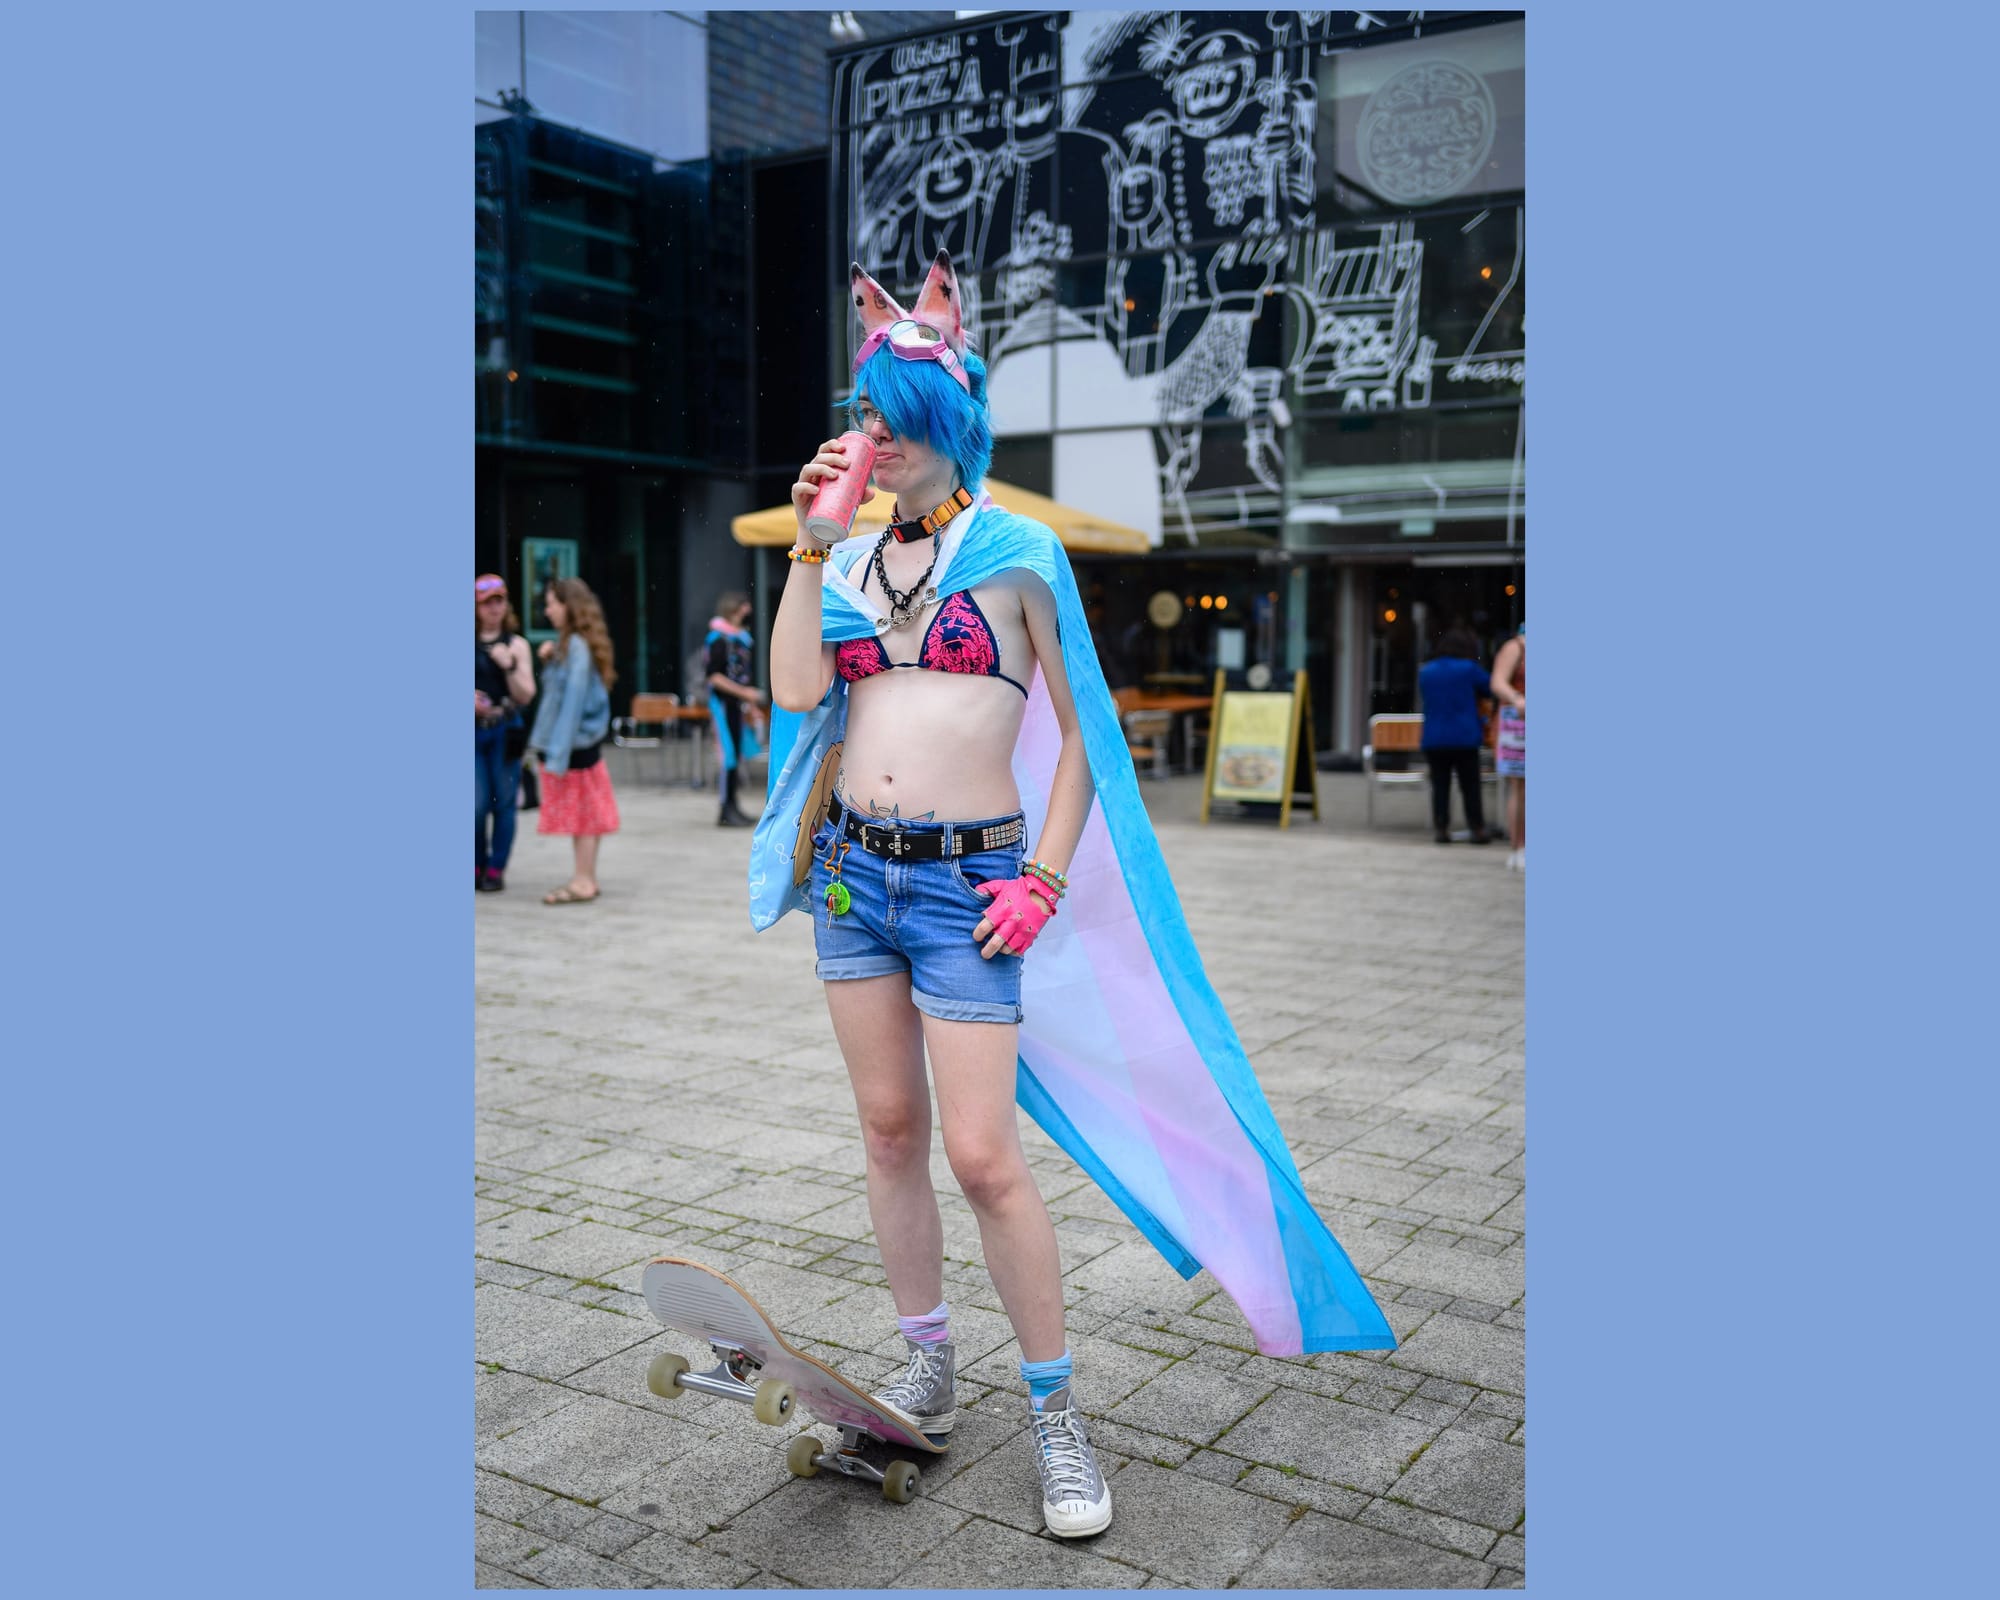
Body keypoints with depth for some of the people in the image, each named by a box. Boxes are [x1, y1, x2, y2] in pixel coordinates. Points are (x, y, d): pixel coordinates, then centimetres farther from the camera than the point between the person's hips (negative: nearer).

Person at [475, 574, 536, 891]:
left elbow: (526, 696, 2)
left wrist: (509, 666, -11)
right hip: (474, 732, 0)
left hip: (504, 731, 0)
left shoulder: (516, 645, 5)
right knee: (477, 804, -4)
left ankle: (496, 869, 12)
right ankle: (477, 865, 14)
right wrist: (471, 700, -10)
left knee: (503, 803, 2)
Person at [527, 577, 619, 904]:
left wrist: (559, 753, -21)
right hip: (580, 742, 9)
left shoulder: (577, 647, -15)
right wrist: (551, 660, 0)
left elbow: (573, 700, -19)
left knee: (580, 813, -3)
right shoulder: (567, 644, 12)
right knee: (582, 814, 12)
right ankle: (585, 879, 18)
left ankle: (583, 883, 2)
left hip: (576, 743, -9)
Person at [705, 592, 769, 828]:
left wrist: (750, 707, 21)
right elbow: (714, 676, -16)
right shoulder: (719, 638, -11)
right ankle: (727, 811, -3)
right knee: (728, 755, -7)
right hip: (722, 703, -9)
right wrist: (743, 693, -19)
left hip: (736, 704, 9)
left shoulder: (740, 638, 16)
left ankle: (732, 807, 19)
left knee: (736, 755, 12)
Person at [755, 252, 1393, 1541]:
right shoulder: (849, 561, 11)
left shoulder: (1016, 551, -1)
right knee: (889, 1130, 11)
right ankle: (928, 1374, 27)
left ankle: (1058, 1411, 9)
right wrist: (809, 540, -4)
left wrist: (1046, 879, -8)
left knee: (983, 1155, -8)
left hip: (966, 879, -5)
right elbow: (797, 692, -4)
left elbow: (1081, 733, 0)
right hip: (852, 865, 5)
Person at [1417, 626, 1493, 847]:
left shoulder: (1425, 672, 7)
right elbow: (1490, 688, 7)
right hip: (1465, 738, -3)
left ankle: (1441, 829, 4)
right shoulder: (1469, 669, -6)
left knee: (1440, 787, 6)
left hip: (1433, 739, 3)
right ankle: (1477, 829, 6)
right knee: (1470, 787, 4)